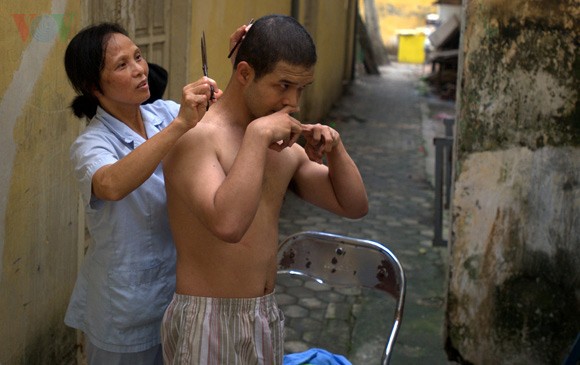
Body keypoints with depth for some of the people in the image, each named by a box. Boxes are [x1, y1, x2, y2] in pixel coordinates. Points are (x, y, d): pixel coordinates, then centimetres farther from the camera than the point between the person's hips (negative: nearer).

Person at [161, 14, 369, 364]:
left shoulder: (285, 146, 7)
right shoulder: (196, 138, -16)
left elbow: (354, 205, 11)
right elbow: (227, 224, -32)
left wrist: (335, 148, -5)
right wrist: (257, 135, -25)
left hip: (267, 319, 7)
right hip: (207, 320, -7)